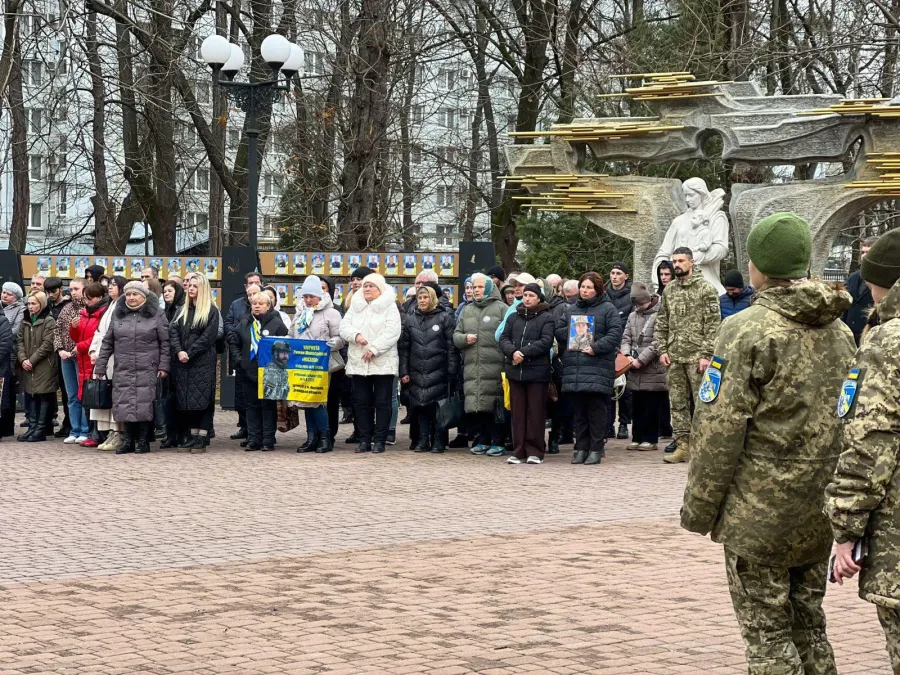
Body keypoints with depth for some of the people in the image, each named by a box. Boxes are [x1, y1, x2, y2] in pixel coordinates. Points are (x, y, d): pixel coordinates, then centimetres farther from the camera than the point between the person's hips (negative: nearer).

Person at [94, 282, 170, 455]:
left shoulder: (156, 315, 3)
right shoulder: (118, 314, 12)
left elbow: (165, 342, 1)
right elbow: (107, 343, 13)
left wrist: (163, 366, -7)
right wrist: (100, 367, 10)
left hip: (147, 370, -3)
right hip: (123, 370, 3)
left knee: (144, 404, -5)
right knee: (124, 404, 0)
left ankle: (143, 441, 4)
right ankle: (128, 440, 9)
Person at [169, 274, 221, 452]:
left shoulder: (211, 311, -2)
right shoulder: (183, 310, 15)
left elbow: (208, 337, -11)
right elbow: (173, 331, 5)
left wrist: (189, 353, -14)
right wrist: (179, 351, -12)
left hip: (203, 362, -5)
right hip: (183, 363, 6)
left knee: (202, 399, -6)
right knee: (188, 400, 5)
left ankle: (202, 438, -4)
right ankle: (192, 435, 11)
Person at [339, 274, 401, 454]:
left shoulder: (389, 307, -1)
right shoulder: (355, 307, 13)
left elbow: (392, 331, -12)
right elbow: (344, 327, 4)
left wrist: (374, 349, -19)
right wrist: (356, 335, -17)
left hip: (383, 363, -4)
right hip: (358, 363, 4)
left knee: (382, 402, -2)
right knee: (361, 402, 6)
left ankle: (379, 440, 3)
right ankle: (364, 439, 12)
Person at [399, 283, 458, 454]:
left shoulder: (445, 318, 1)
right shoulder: (410, 319, 11)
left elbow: (452, 347, -2)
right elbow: (403, 347, 10)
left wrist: (452, 372, -8)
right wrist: (403, 371, 3)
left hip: (438, 373, -3)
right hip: (417, 373, 3)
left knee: (438, 407, -2)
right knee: (420, 407, 3)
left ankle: (438, 442, 5)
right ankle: (422, 441, 10)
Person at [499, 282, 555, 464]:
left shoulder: (546, 318, 0)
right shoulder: (514, 317, 15)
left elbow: (546, 342, -11)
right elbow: (504, 339, 7)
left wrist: (523, 353, -16)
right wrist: (513, 352, -13)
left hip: (537, 372, -4)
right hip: (515, 371, 4)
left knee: (536, 413, -1)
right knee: (518, 413, 6)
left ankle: (535, 451, 4)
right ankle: (519, 451, 10)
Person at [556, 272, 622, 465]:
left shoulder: (608, 309, 1)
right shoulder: (572, 309, 19)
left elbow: (615, 333, -8)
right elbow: (559, 331, 19)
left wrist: (596, 348, -16)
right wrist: (573, 332, -1)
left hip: (598, 368, -5)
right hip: (574, 368, 5)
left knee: (597, 411, -3)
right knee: (579, 411, 8)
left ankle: (596, 449, 2)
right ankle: (581, 448, 14)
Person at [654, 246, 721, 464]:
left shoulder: (705, 288, -4)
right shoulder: (669, 290, 13)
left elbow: (713, 324, -8)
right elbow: (662, 324, 17)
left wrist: (706, 355, -15)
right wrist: (662, 350, 5)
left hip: (696, 355, -6)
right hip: (674, 356, 6)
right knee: (677, 403, 7)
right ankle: (683, 445, 12)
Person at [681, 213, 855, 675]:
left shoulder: (748, 330, -13)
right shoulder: (838, 330, 9)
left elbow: (720, 430, -15)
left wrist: (698, 509, -7)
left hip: (758, 512, -7)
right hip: (818, 514, 7)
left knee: (767, 635, 0)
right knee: (809, 627, 17)